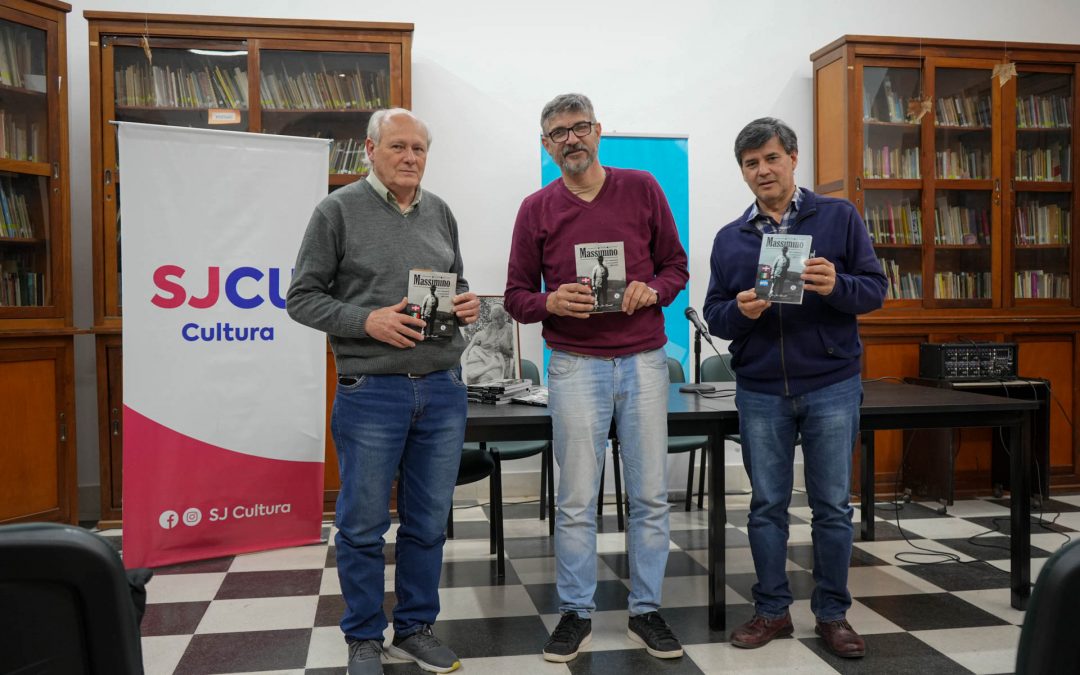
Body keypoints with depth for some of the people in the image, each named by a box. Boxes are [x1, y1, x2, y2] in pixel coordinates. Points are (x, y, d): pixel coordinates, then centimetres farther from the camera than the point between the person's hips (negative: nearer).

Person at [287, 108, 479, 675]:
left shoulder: (439, 213, 12)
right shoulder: (338, 210, -2)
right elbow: (302, 297, -4)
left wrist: (467, 304, -2)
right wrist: (367, 321, -18)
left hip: (443, 389, 5)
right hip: (371, 392, -4)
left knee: (428, 522, 13)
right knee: (363, 526, 6)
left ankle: (415, 628, 30)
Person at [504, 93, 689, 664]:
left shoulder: (642, 189, 5)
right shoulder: (536, 209, 3)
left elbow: (676, 263, 10)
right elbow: (517, 296, 4)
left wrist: (652, 290, -11)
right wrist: (551, 302, -17)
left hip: (644, 359, 1)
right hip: (576, 364, -1)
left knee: (650, 494, 7)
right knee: (577, 498, 3)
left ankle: (645, 611, 21)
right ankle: (575, 613, 18)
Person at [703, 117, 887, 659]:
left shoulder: (839, 217, 1)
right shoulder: (729, 238, 8)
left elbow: (875, 289, -2)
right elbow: (715, 316, 6)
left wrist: (835, 285, -22)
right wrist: (740, 310, -16)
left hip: (832, 387, -2)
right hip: (760, 392, 2)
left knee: (832, 507, 7)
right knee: (766, 506, 9)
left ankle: (833, 613, 22)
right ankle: (772, 610, 23)